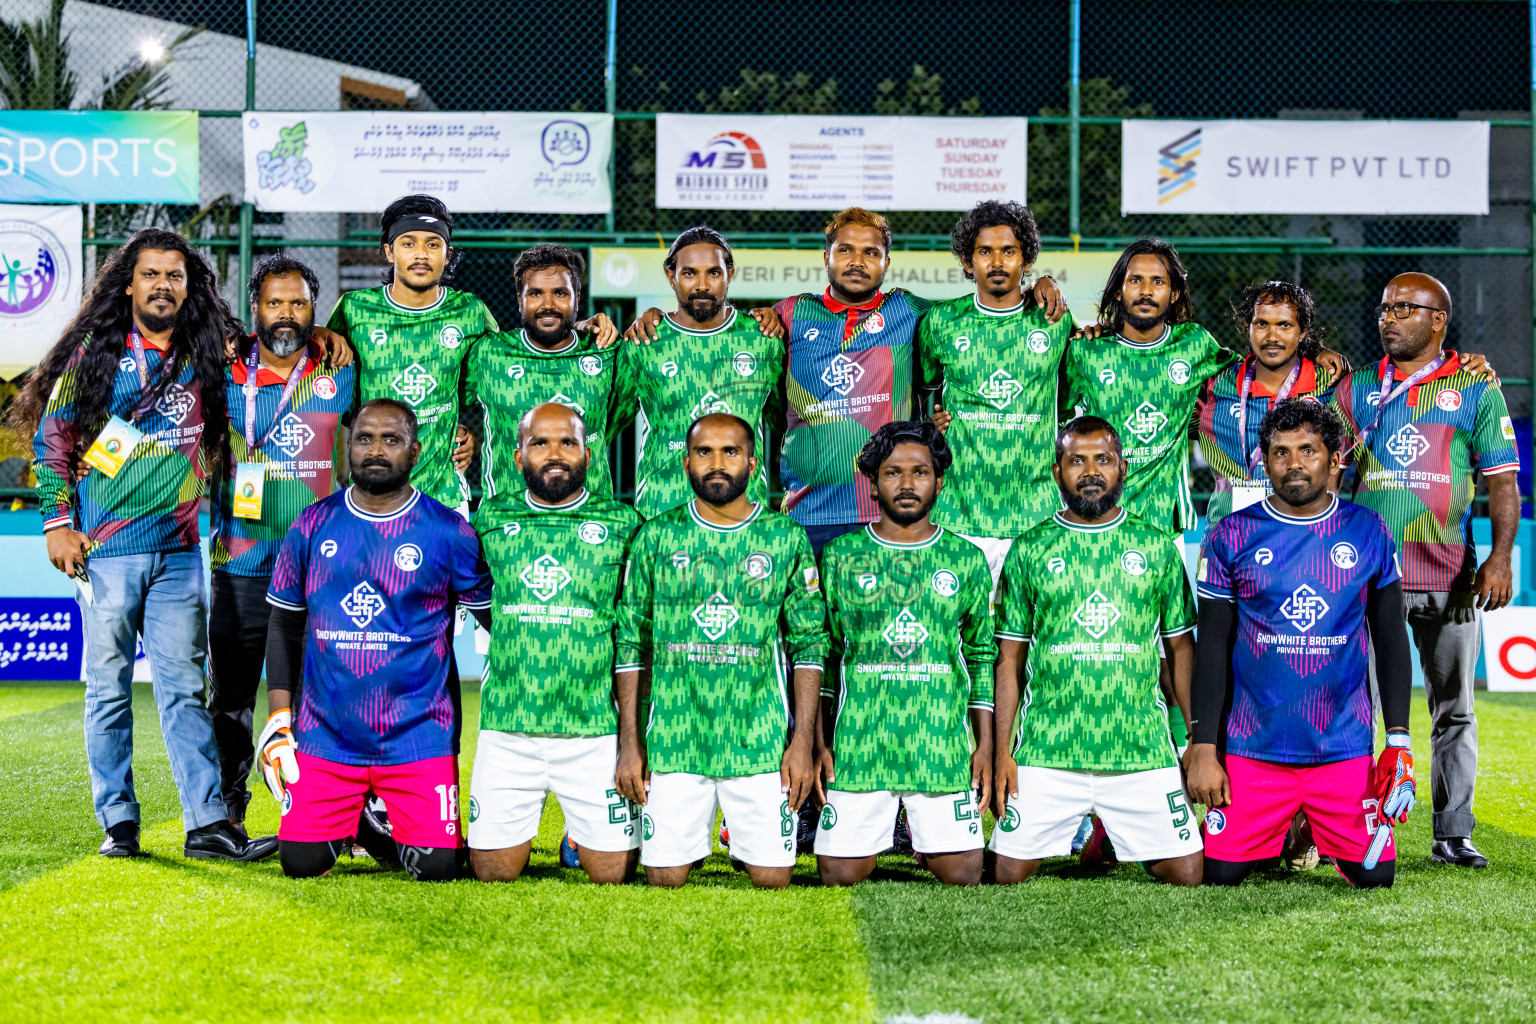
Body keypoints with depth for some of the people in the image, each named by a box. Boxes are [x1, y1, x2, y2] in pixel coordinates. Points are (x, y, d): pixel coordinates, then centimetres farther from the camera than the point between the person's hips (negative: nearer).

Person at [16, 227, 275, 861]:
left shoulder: (207, 353, 9)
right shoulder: (95, 352, 1)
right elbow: (51, 438, 4)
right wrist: (57, 521, -4)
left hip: (178, 549, 2)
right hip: (105, 548, -2)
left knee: (185, 685, 1)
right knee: (109, 688, 3)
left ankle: (208, 823, -1)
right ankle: (118, 824, 11)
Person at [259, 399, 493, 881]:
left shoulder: (449, 532, -2)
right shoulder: (313, 527, 5)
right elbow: (285, 627, 13)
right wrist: (278, 717, 5)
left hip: (418, 736, -2)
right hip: (325, 735, 2)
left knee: (437, 867, -11)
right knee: (301, 863, -6)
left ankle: (390, 824, 22)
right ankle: (352, 819, 27)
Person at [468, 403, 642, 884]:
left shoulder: (621, 524, 3)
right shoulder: (491, 522, 7)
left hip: (595, 731, -1)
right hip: (506, 730, 1)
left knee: (614, 871, 2)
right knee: (492, 872, 3)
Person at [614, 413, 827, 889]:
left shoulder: (786, 538, 3)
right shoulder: (656, 537, 4)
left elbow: (809, 645, 4)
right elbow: (630, 644, 6)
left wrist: (803, 741, -3)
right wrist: (629, 742, 1)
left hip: (761, 742, 0)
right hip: (673, 742, 0)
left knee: (771, 878, -1)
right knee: (665, 877, 2)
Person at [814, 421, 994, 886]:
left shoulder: (967, 560, 8)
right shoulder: (840, 558, 5)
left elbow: (983, 656, 12)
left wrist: (986, 746, 5)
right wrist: (818, 743, 2)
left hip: (944, 750, 0)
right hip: (857, 748, 0)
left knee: (962, 876, -3)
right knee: (839, 874, -2)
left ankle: (923, 830, 28)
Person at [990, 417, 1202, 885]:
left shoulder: (1157, 546, 8)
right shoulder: (1029, 550, 6)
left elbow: (1181, 648, 11)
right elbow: (1010, 658, 7)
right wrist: (1002, 750, 0)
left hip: (1143, 753, 1)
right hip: (1046, 753, 0)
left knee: (1186, 874, -4)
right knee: (1009, 872, -5)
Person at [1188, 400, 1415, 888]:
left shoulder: (1368, 532, 2)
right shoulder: (1234, 536, -1)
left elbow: (1391, 640, 8)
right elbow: (1213, 648, 1)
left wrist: (1399, 740, 1)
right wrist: (1203, 747, -5)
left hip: (1344, 748, 1)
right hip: (1254, 750, -1)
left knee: (1374, 875, -4)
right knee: (1220, 873, -5)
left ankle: (1319, 835, 30)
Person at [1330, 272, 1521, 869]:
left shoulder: (1475, 388, 5)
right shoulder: (1357, 387, 10)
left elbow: (1502, 480, 1)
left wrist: (1500, 556, -11)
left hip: (1448, 577, -1)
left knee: (1453, 710, 6)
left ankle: (1453, 835, 14)